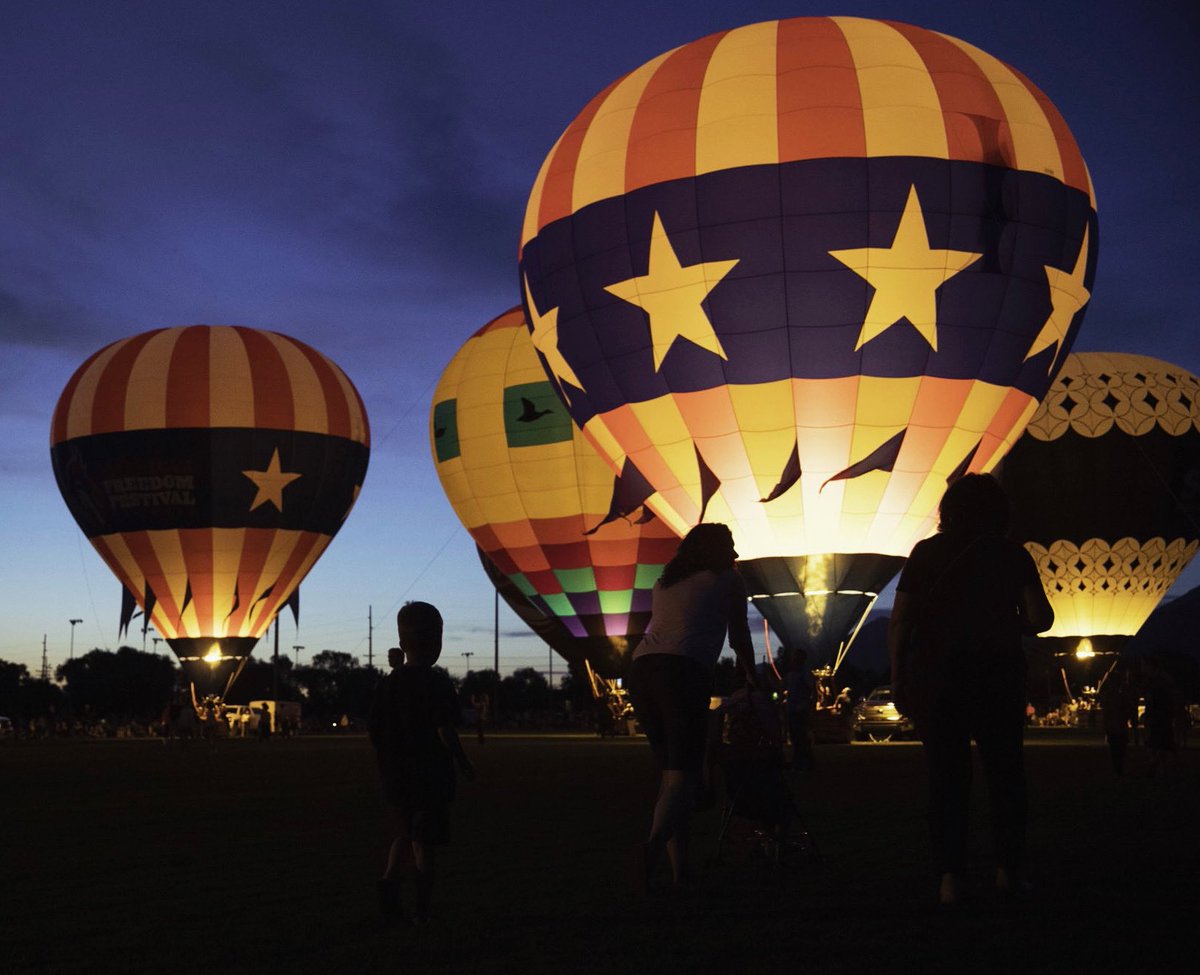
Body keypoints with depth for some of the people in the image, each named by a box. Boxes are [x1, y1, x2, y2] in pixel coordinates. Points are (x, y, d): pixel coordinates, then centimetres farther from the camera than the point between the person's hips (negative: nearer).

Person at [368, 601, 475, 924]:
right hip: (430, 775, -5)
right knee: (426, 843, 3)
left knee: (403, 834, 20)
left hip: (396, 774, 5)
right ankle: (422, 911, 6)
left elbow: (374, 730, 7)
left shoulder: (387, 683, 4)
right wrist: (464, 763, -5)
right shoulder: (437, 683, -13)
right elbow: (444, 731, -18)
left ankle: (390, 878, -3)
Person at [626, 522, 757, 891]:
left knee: (671, 772, 14)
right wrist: (751, 677, 41)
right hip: (684, 671, -6)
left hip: (641, 667, 6)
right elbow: (739, 638, 23)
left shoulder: (665, 581, 30)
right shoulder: (728, 580, 16)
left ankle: (680, 870, 9)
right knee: (683, 775, -11)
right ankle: (654, 846, -36)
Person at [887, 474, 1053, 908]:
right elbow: (1040, 619, -6)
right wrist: (1009, 624, 14)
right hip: (997, 675, -1)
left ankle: (949, 878, -1)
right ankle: (1007, 869, 7)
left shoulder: (924, 554, 4)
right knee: (1005, 773, 12)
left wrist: (899, 681, 6)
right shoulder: (1011, 555, 1)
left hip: (933, 677, 1)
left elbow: (898, 623, 1)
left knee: (946, 778, 5)